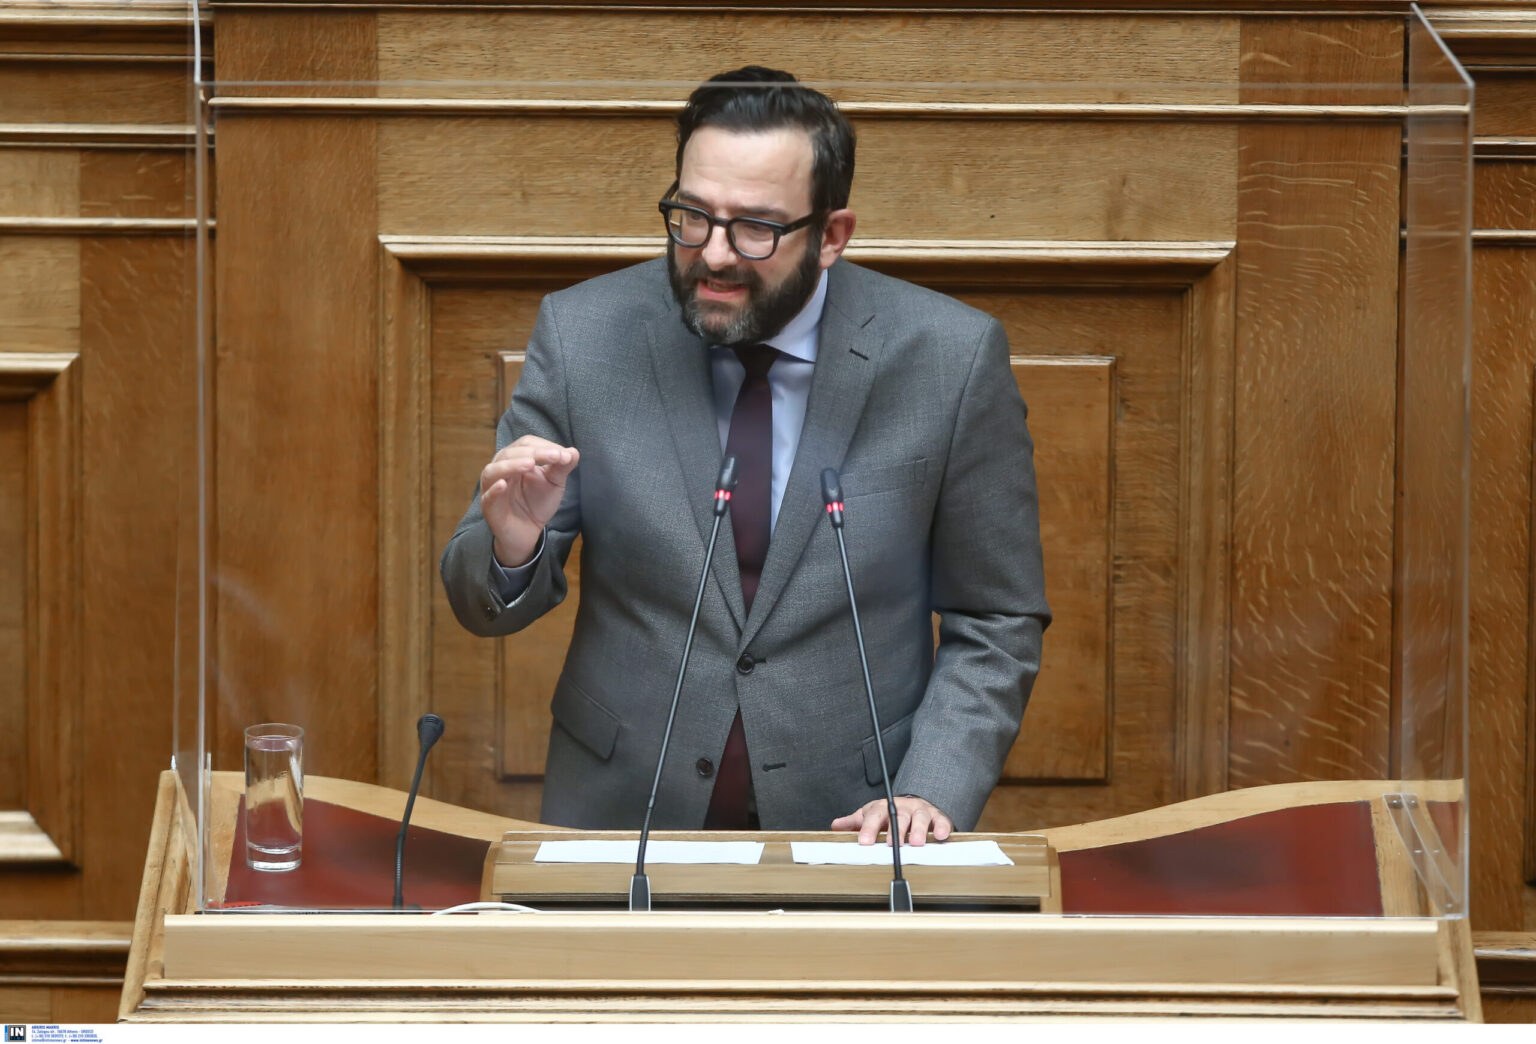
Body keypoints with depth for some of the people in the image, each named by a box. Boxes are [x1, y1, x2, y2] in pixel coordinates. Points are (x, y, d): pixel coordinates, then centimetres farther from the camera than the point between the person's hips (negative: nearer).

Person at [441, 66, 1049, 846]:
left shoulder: (951, 360, -7)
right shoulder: (582, 334, -4)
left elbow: (995, 625, 2)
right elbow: (485, 601, 2)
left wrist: (931, 795, -12)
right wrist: (512, 545, -20)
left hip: (853, 834, -2)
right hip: (619, 816, 2)